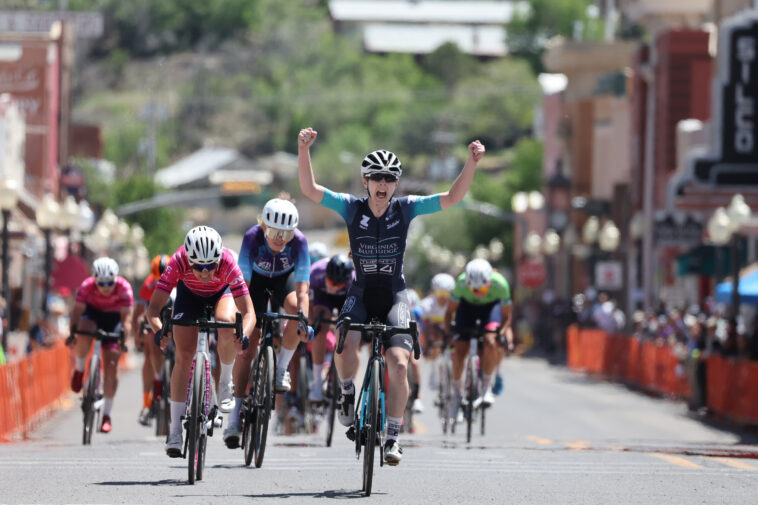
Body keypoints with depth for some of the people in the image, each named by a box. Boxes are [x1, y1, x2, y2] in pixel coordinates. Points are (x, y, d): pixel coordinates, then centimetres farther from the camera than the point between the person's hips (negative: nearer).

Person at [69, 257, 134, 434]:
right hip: (92, 314, 0)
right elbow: (77, 310, -32)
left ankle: (106, 414, -1)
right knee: (83, 336, -36)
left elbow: (126, 316, -32)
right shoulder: (87, 285, -27)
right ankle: (79, 370, -7)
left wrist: (125, 339, -46)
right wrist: (73, 331, -46)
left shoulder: (124, 288, -28)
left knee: (111, 365, -9)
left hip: (113, 319, 0)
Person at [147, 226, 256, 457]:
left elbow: (249, 312, -40)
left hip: (222, 291, -1)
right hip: (189, 293, 1)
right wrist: (159, 330, -58)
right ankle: (175, 430, -7)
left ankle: (225, 383, -8)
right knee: (184, 356, -12)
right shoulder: (178, 262, -37)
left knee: (227, 326, -34)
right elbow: (153, 308, -38)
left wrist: (244, 334, -61)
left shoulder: (227, 263, -39)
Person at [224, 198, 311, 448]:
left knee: (296, 308, -35)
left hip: (286, 278, 0)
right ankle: (235, 416, -6)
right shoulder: (252, 238, -34)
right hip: (257, 279, 0)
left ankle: (282, 367, -12)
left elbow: (302, 288, -35)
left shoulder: (299, 241, -33)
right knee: (246, 347, -9)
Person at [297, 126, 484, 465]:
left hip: (394, 296, 0)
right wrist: (303, 150, -29)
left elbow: (453, 198, -10)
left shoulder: (405, 208, -5)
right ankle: (348, 393, 5)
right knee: (345, 348, -28)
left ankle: (393, 437, -5)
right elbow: (309, 189, -16)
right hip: (361, 293, 0)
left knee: (399, 364, -16)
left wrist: (472, 163, -23)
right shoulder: (352, 208, -7)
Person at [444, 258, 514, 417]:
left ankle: (487, 387, -13)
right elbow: (449, 311, -18)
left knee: (491, 343, -28)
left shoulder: (500, 284, -35)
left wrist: (504, 333, -32)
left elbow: (506, 316, -18)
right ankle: (456, 392, 10)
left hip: (491, 306, -1)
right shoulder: (462, 283, -35)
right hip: (467, 306, 1)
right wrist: (447, 334, -26)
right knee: (459, 350, -12)